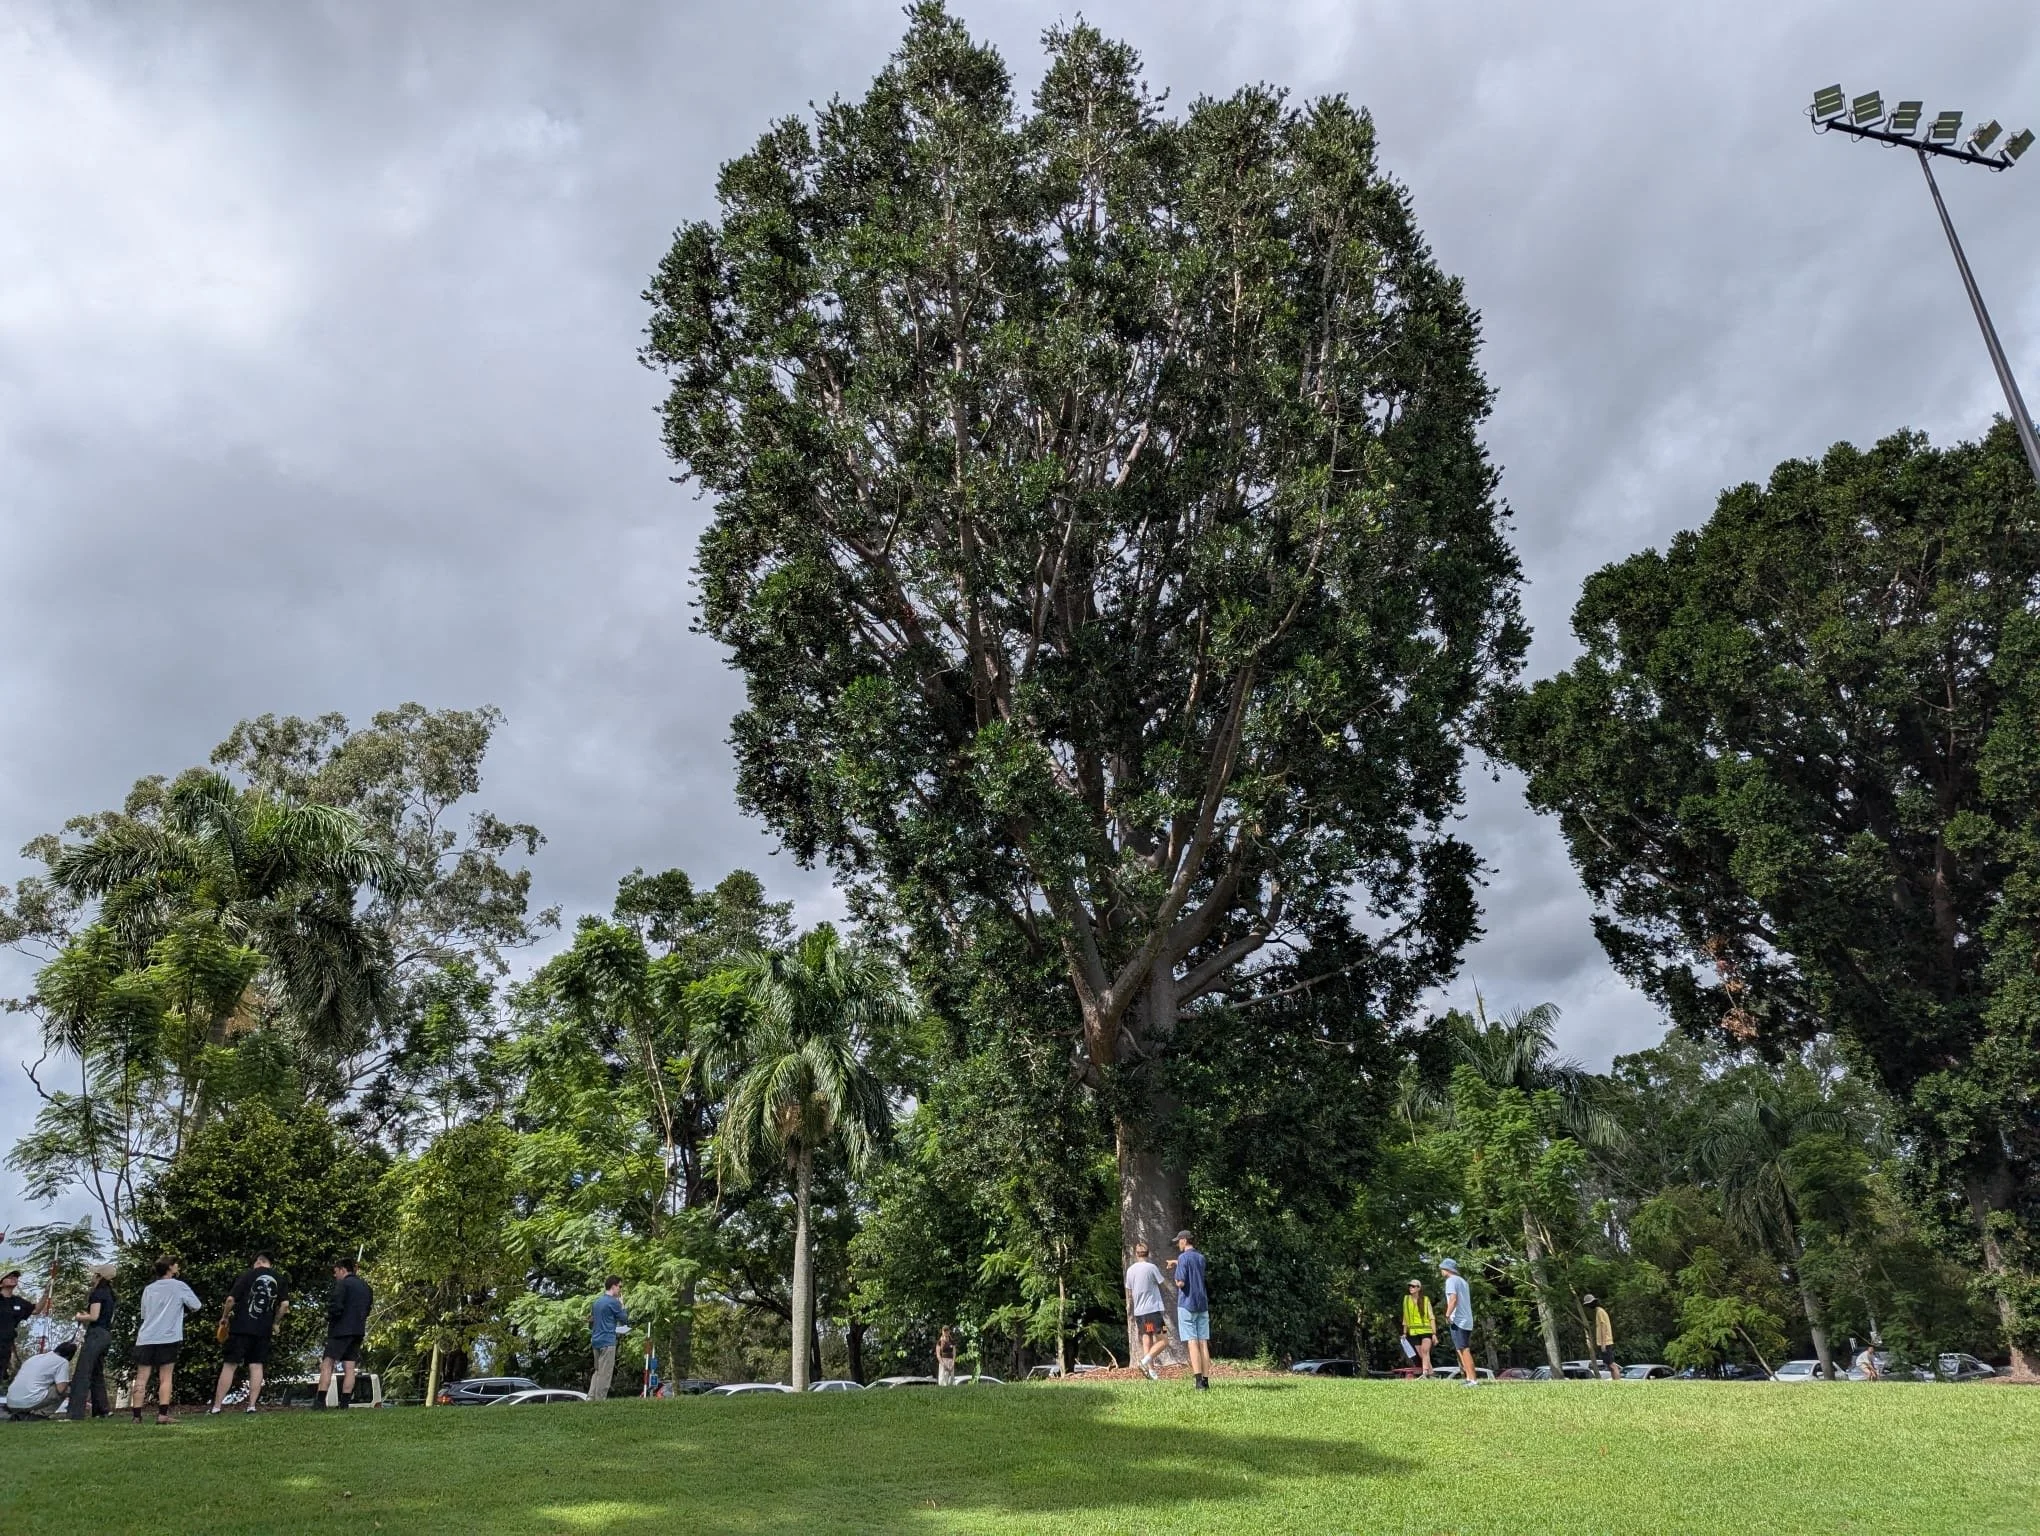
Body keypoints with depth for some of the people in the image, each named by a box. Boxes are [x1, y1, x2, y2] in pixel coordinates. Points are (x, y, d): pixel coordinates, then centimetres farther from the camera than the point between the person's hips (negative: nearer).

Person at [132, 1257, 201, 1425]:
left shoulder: (148, 1289, 16)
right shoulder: (178, 1286, 1)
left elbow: (144, 1313, 26)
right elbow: (196, 1306, 4)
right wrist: (182, 1306, 23)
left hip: (145, 1338, 4)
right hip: (167, 1338, -4)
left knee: (141, 1379, 3)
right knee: (165, 1378, -1)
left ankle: (137, 1416, -2)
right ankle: (163, 1414, -9)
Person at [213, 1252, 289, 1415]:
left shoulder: (248, 1274, -1)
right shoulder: (279, 1279, 8)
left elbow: (231, 1299, -8)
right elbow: (285, 1305, 2)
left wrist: (226, 1317, 8)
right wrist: (274, 1323, 14)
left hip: (241, 1328, -3)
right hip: (264, 1330, 3)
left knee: (230, 1365, 2)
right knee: (257, 1366, 5)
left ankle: (216, 1406, 4)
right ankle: (252, 1405, 0)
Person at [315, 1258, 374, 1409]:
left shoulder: (343, 1284, -7)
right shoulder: (365, 1286, 18)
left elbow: (336, 1307, -16)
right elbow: (368, 1308, 22)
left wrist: (328, 1317, 2)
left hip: (341, 1330, -7)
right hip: (358, 1331, 7)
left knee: (327, 1365, -5)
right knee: (349, 1368, 5)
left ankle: (320, 1401, -13)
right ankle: (345, 1402, 0)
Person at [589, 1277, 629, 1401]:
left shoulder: (598, 1301, 13)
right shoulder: (613, 1302, -13)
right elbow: (625, 1320, -3)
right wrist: (622, 1305, 7)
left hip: (597, 1340, 8)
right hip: (608, 1342, -8)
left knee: (598, 1371, 14)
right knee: (605, 1373, -3)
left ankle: (591, 1398, 9)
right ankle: (599, 1400, -3)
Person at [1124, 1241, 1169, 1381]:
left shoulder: (1130, 1270, 8)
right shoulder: (1151, 1267, -8)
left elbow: (1129, 1293, 13)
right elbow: (1162, 1285, 4)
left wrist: (1130, 1310, 23)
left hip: (1138, 1312, 6)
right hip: (1153, 1310, -6)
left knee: (1146, 1342, 7)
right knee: (1163, 1341, -2)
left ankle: (1151, 1371, -1)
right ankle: (1146, 1361, -18)